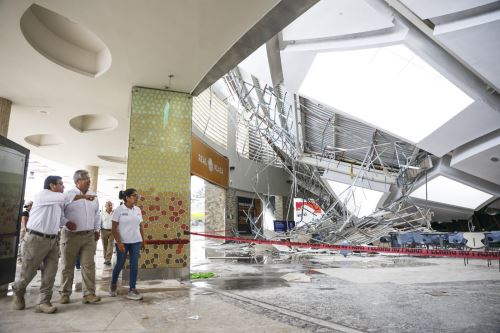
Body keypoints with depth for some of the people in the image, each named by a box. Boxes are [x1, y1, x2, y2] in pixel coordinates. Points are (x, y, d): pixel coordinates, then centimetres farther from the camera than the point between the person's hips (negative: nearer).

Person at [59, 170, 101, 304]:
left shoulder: (93, 196, 10)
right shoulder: (68, 195, -4)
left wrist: (97, 230, 16)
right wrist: (66, 223, -19)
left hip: (89, 236, 3)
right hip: (70, 235, -3)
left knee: (89, 265, 1)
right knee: (68, 266, 7)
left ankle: (89, 294, 6)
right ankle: (65, 293, 22)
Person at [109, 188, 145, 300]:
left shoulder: (138, 210, 7)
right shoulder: (119, 210, -8)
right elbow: (114, 228, -9)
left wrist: (143, 241, 9)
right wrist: (119, 242, -15)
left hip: (136, 242, 4)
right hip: (122, 242, -4)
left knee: (134, 265, 1)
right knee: (120, 264, 7)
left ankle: (132, 290, 9)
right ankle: (113, 285, 33)